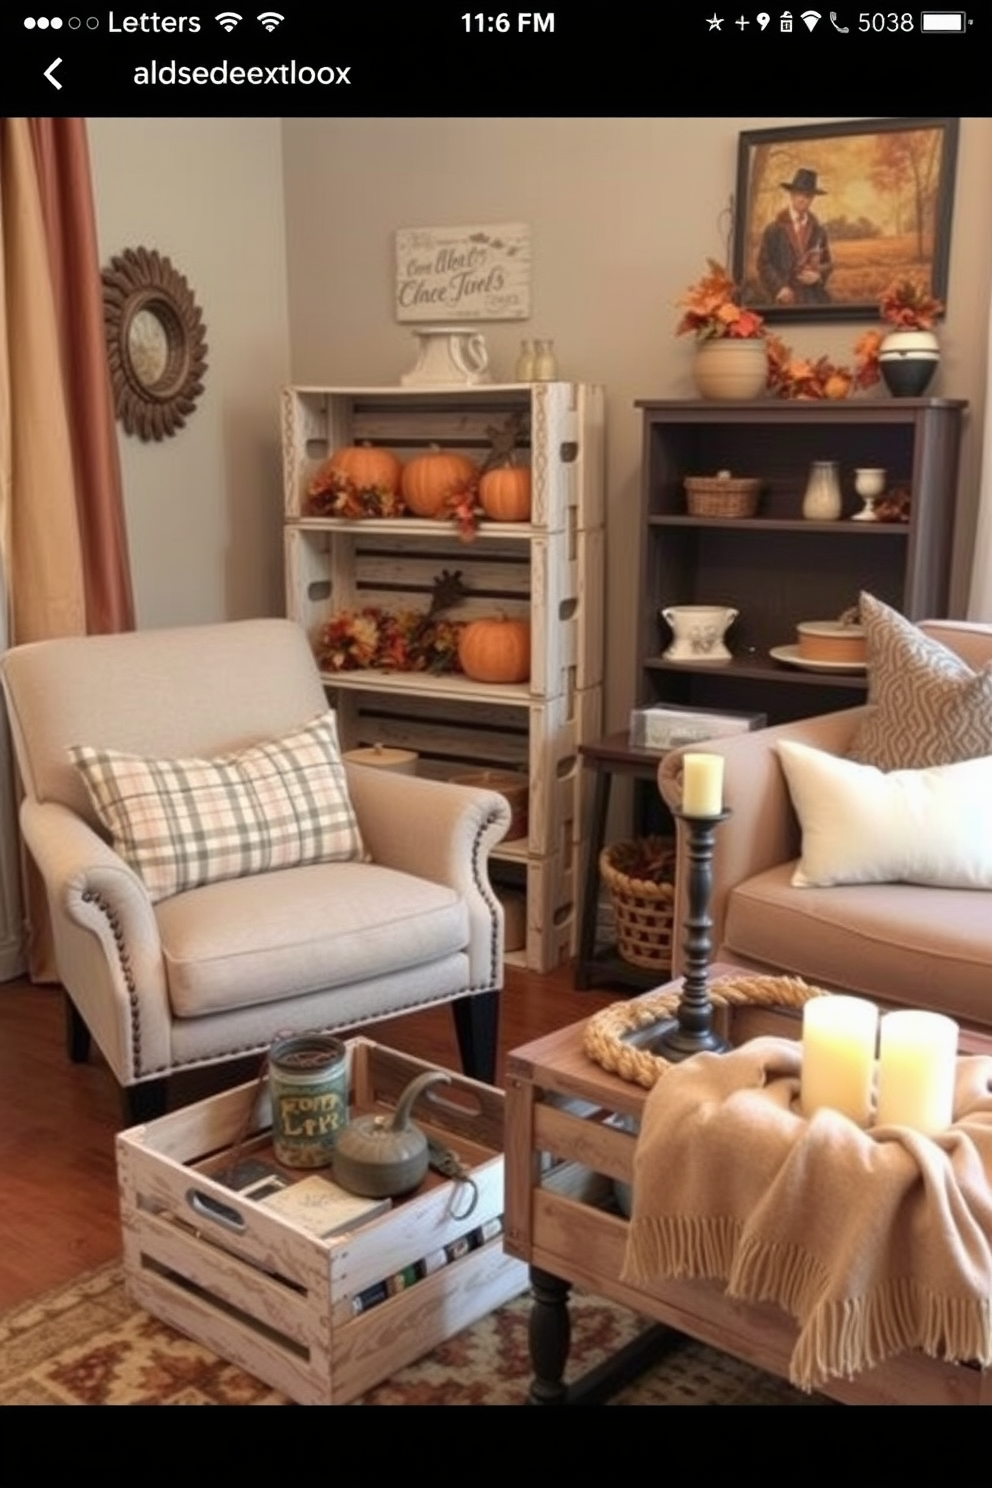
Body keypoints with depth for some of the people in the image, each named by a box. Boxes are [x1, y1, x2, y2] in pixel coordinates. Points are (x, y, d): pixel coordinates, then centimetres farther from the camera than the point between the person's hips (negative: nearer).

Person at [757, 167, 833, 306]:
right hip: (787, 299, -3)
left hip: (815, 298, 3)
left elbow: (827, 263, 16)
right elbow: (764, 264, 0)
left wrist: (818, 275, -6)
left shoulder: (819, 230, 12)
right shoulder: (773, 230, 3)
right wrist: (779, 288, -12)